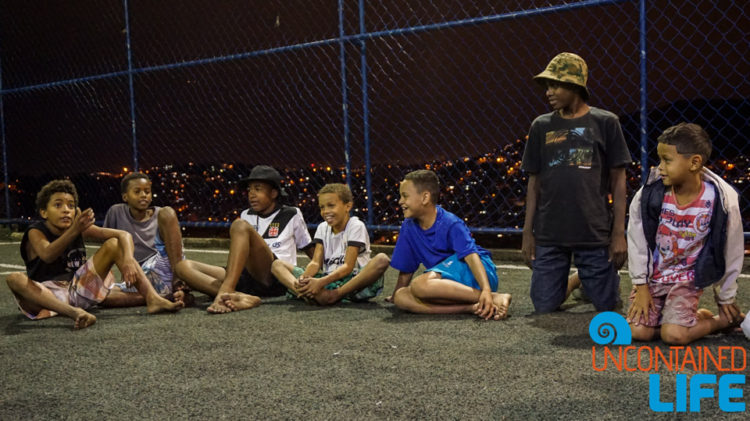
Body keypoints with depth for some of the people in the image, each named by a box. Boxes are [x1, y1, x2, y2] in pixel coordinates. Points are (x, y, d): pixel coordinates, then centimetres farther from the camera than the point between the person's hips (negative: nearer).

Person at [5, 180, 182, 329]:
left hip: (79, 288, 4)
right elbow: (47, 255, -37)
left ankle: (152, 299, -23)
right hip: (47, 295, -4)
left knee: (113, 244, -7)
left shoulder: (81, 227, -2)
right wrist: (74, 231, -54)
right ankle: (73, 312, -54)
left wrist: (128, 260, -31)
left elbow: (123, 235, -10)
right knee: (14, 279, -35)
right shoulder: (35, 232, -13)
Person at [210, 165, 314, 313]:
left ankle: (225, 291, -43)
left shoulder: (291, 215, 15)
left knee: (241, 225, -26)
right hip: (247, 280, 5)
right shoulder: (246, 215, 25)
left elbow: (310, 250, 17)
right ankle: (242, 298, -43)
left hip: (277, 280, -5)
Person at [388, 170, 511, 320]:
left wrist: (486, 290, -37)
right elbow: (405, 270, 13)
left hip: (474, 274, -6)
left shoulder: (451, 224, -12)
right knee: (401, 298, -21)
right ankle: (473, 307, -29)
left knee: (421, 285, -34)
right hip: (450, 283, 7)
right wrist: (395, 295, 15)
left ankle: (495, 297, -26)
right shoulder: (408, 226, 6)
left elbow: (471, 255, -25)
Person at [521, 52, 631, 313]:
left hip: (596, 234, -2)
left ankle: (591, 282, 36)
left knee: (607, 306, 3)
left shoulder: (605, 123, 0)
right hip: (549, 236, 2)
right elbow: (534, 183, 9)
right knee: (544, 307, 4)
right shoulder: (541, 126, 7)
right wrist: (527, 232, 5)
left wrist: (619, 233, -5)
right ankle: (572, 282, 34)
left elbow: (618, 181, 1)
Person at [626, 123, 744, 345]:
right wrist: (641, 286, -3)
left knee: (674, 335, -19)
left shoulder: (721, 200, -18)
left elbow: (730, 252, -4)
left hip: (687, 279, -2)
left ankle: (724, 320, 11)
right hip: (652, 275, 2)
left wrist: (725, 299, 6)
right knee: (638, 331, -11)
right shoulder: (651, 191, -15)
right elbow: (637, 239, -4)